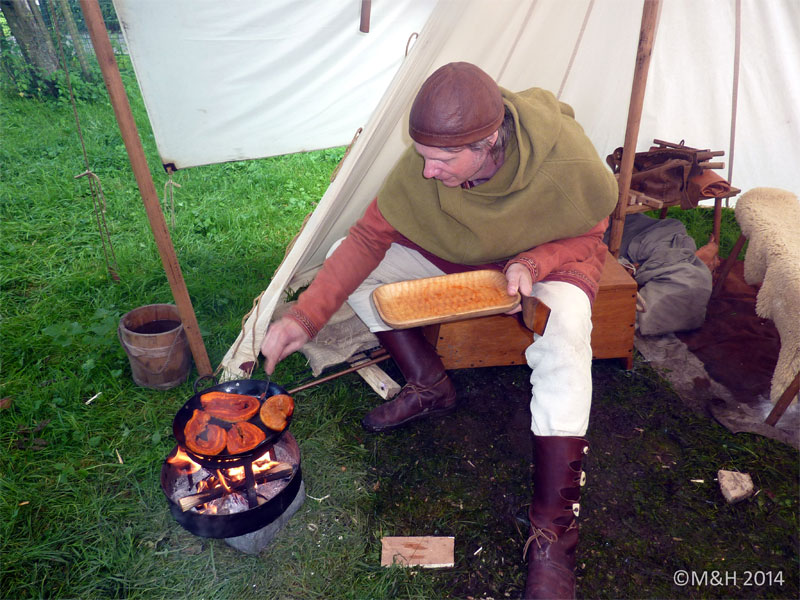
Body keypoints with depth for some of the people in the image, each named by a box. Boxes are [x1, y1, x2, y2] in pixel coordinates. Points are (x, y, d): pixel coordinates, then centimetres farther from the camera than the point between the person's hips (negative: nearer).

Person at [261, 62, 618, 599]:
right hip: (457, 254, 4)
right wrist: (306, 315, -28)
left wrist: (534, 264, -33)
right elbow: (368, 237, -19)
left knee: (565, 330, -38)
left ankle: (553, 534, -26)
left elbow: (588, 238, -12)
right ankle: (429, 387, 4)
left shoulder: (567, 161, -32)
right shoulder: (425, 163, -25)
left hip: (549, 259, -3)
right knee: (355, 267, -11)